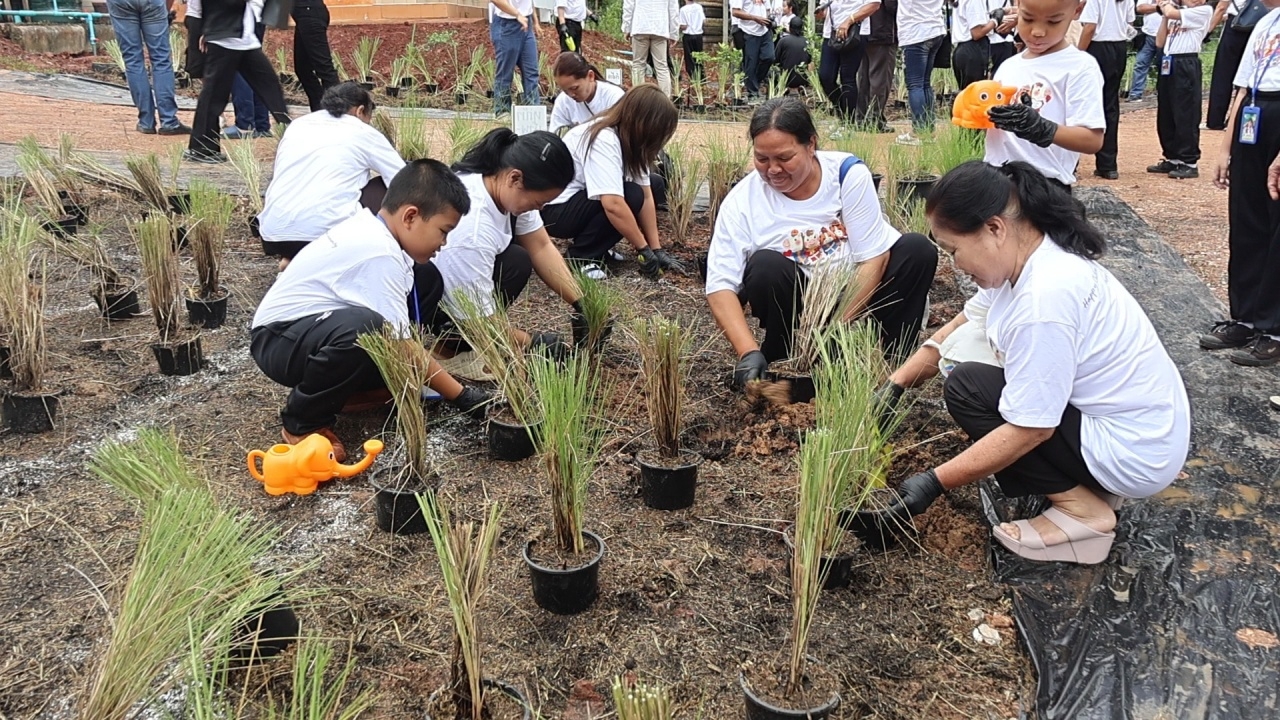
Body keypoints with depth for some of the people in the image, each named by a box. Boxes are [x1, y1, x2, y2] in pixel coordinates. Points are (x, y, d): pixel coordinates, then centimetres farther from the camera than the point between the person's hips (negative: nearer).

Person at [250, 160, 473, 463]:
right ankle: (302, 423, -15)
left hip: (314, 326, 10)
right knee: (365, 329, -41)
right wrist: (462, 395, -20)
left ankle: (351, 386, 9)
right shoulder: (379, 254, -26)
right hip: (277, 339, -10)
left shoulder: (371, 228, 4)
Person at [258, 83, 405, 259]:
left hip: (273, 237, 5)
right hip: (326, 232, -5)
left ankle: (294, 258, 15)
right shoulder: (364, 133, 10)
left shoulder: (298, 125, 21)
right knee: (385, 187, 15)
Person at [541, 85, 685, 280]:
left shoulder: (628, 138, -1)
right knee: (631, 196, -25)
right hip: (554, 210, -9)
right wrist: (644, 249, -28)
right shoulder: (603, 141, -28)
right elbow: (613, 205, -37)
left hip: (581, 200, 9)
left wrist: (657, 249, -9)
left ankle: (594, 246, 6)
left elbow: (646, 196, -4)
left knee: (653, 185, 0)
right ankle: (580, 257, -10)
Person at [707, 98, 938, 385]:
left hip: (861, 291, 1)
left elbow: (874, 257, -17)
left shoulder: (848, 173, -17)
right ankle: (779, 360, -9)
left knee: (918, 249, -22)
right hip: (801, 304, -1)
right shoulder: (742, 202, -17)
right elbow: (721, 285, -21)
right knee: (765, 266, -30)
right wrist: (748, 351, -35)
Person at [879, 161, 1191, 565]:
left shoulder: (1042, 300, -30)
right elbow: (959, 328, 9)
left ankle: (1082, 508, -5)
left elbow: (1029, 431, -25)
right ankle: (1091, 483, 13)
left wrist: (935, 483, -19)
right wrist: (895, 385, 3)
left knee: (966, 389, -13)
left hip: (1134, 454, -9)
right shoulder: (1027, 256, -3)